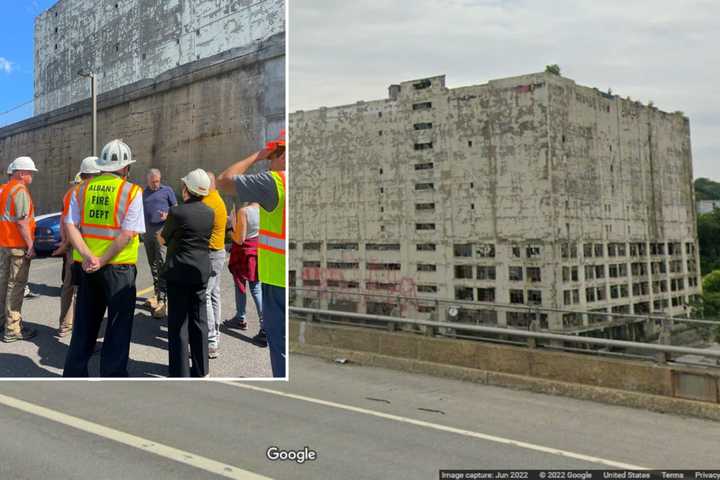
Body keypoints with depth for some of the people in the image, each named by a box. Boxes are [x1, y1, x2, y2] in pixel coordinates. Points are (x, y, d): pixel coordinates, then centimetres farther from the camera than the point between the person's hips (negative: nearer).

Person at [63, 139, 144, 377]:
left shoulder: (82, 189, 5)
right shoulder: (131, 191, -8)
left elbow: (70, 226, -4)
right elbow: (127, 234, -17)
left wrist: (88, 257, -12)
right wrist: (103, 260, -15)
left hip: (87, 266, 5)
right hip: (119, 268, -5)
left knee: (84, 324, 17)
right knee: (118, 326, 7)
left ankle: (73, 375, 25)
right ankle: (112, 375, 12)